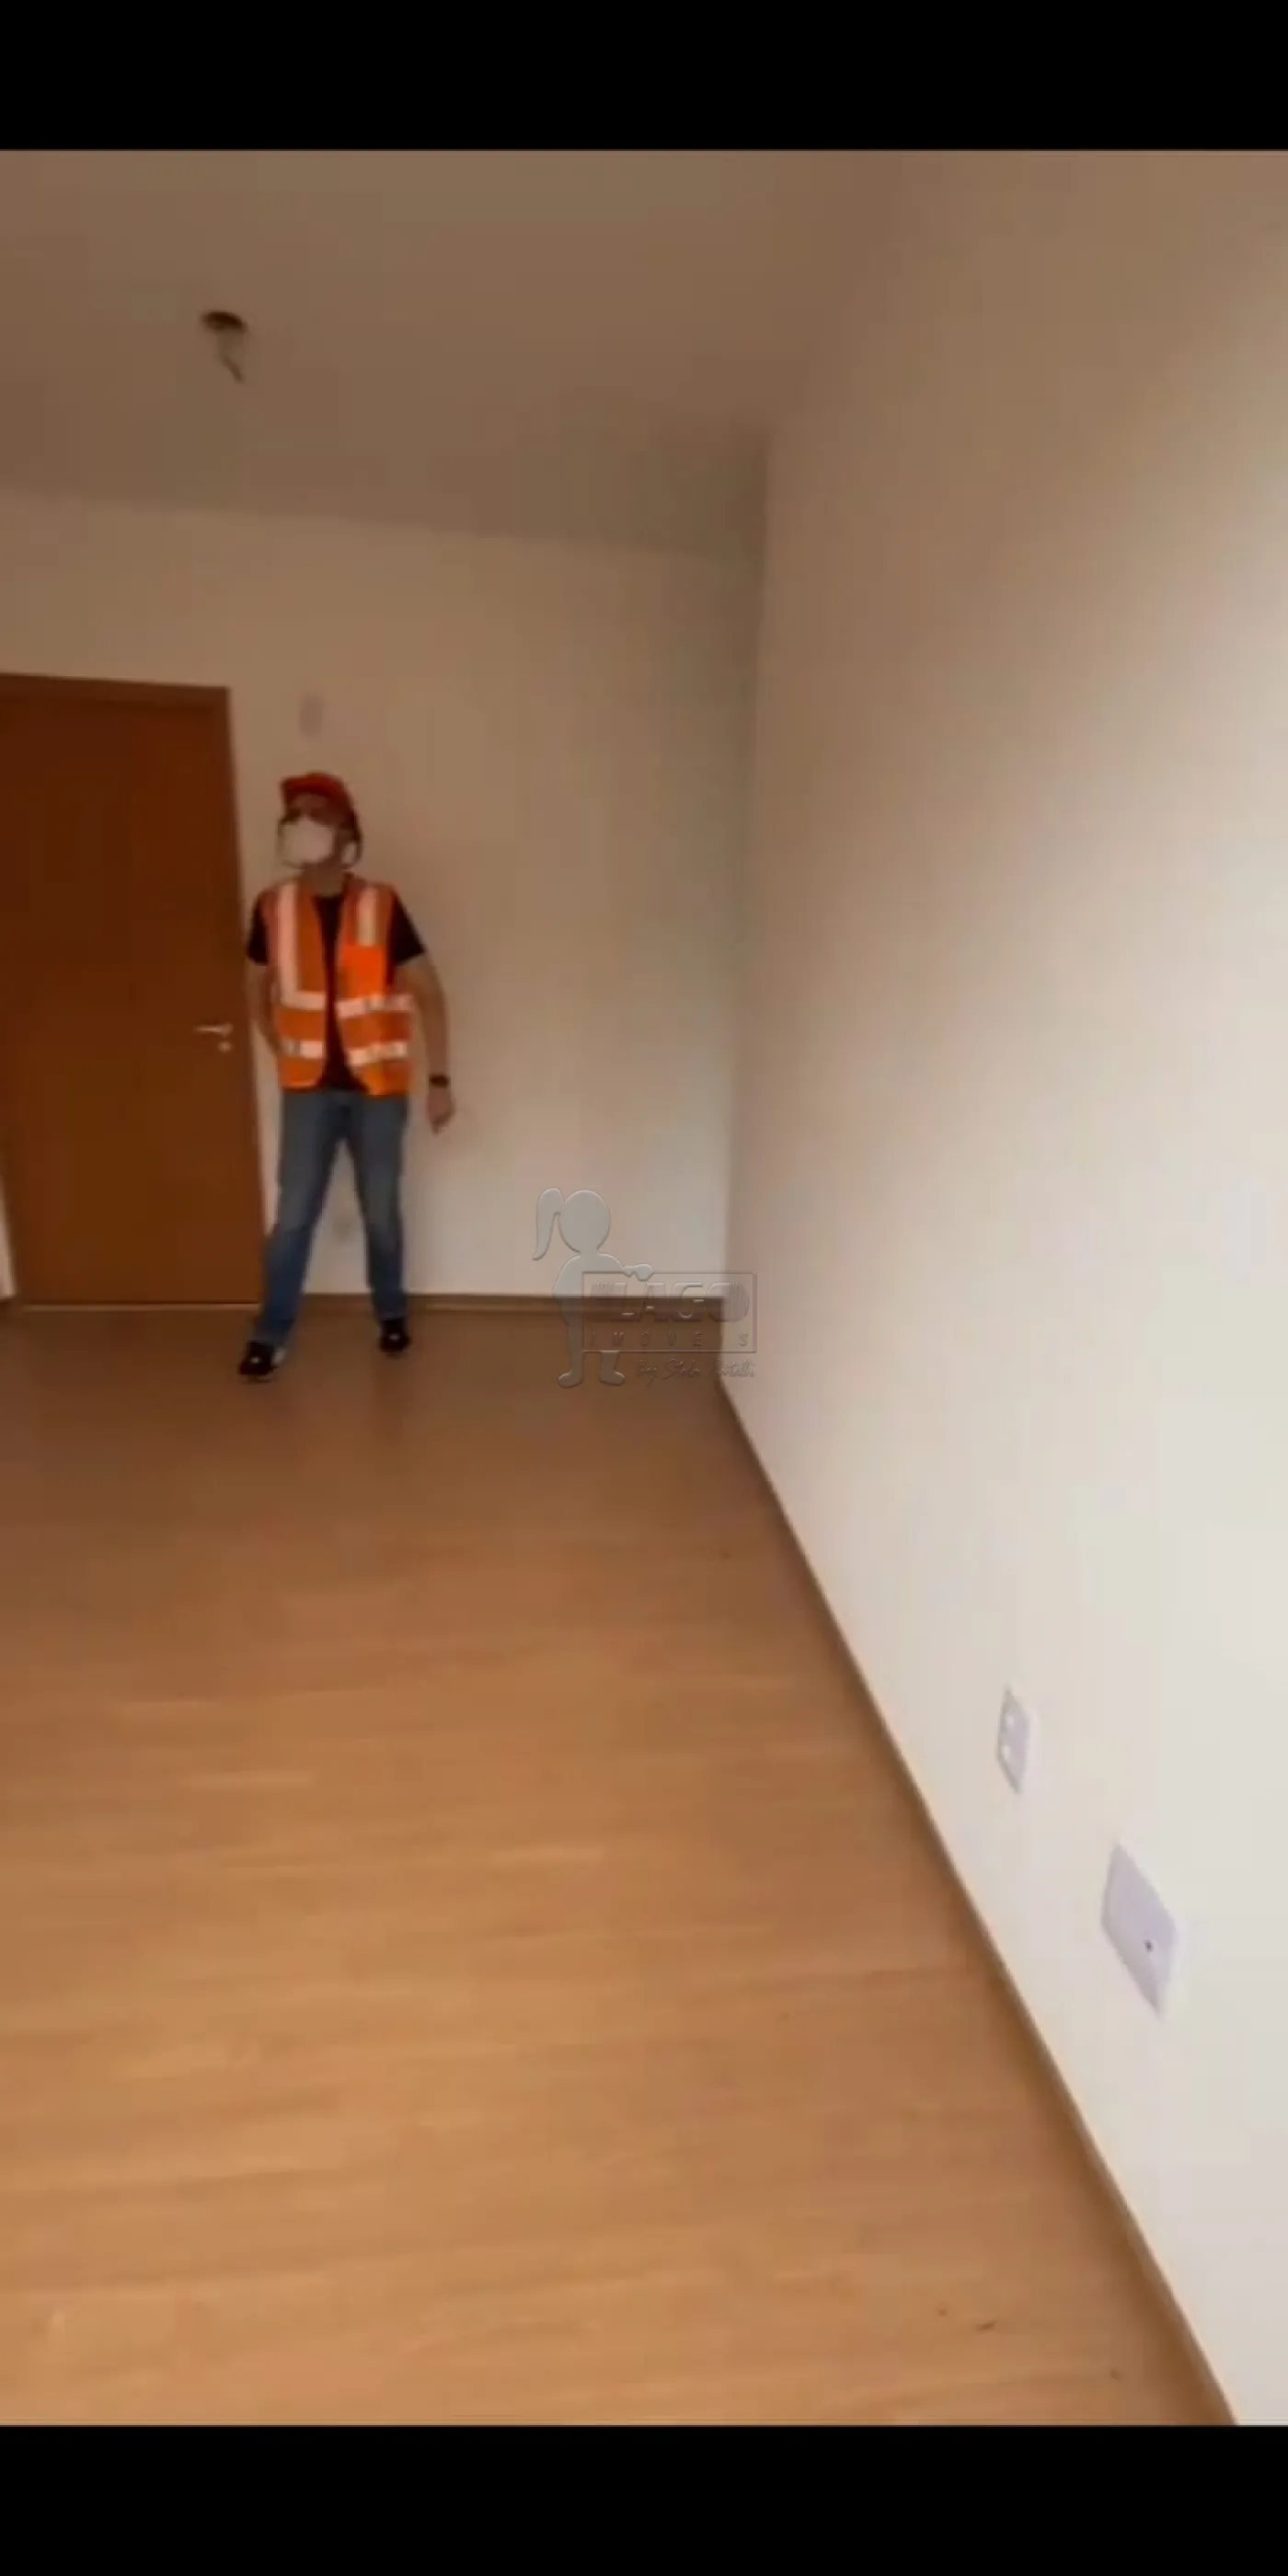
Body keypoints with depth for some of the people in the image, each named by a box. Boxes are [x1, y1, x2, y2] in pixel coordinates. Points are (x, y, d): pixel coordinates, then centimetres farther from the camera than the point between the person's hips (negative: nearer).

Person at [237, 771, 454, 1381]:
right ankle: (271, 1333, 14)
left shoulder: (381, 906, -9)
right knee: (294, 1213, 2)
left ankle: (391, 1312, 30)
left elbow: (429, 995, -5)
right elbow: (258, 992, 13)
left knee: (381, 1210, 10)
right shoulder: (272, 908, -2)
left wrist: (439, 1079, -8)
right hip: (309, 1089, 1)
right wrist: (288, 1057, 9)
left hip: (378, 1086, -1)